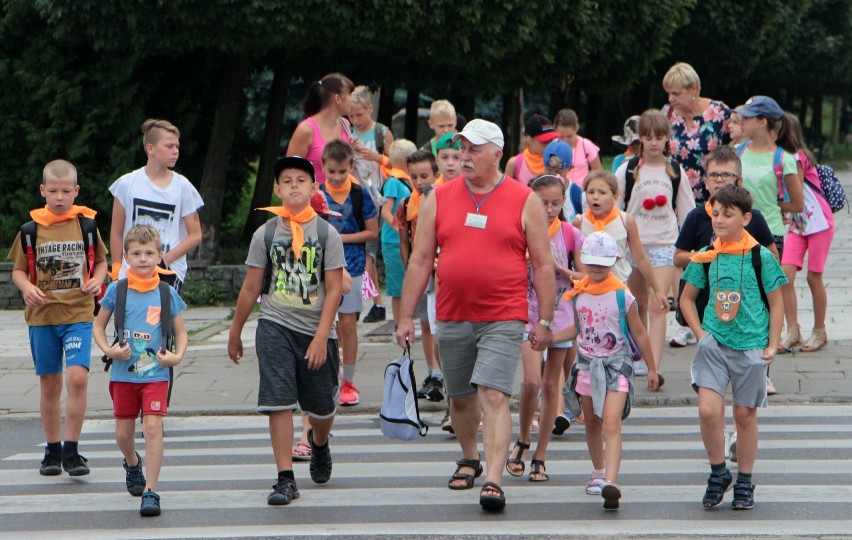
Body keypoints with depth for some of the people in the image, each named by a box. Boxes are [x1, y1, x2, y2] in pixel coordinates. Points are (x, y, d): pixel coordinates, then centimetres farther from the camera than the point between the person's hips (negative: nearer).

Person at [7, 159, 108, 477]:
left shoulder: (86, 224, 3)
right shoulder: (32, 228, 2)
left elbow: (101, 261, 14)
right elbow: (18, 270, 8)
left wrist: (97, 280, -7)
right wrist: (27, 288, -12)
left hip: (78, 313, -1)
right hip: (41, 316, 1)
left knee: (77, 376, -17)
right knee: (49, 384, 7)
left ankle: (71, 450, -9)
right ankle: (52, 450, 21)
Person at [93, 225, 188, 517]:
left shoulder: (167, 293, -1)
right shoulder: (117, 290, 0)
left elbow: (181, 333, 8)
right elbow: (98, 326, 9)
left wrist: (177, 356, -11)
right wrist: (108, 350, -9)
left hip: (155, 373, -2)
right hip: (123, 373, 2)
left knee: (153, 427, -14)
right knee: (123, 432, 11)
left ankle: (150, 492, -13)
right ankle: (132, 464, 44)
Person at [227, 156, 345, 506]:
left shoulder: (327, 234, -1)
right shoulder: (265, 234, 2)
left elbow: (333, 290, -4)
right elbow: (251, 287, 10)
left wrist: (321, 337, -12)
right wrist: (235, 332, 14)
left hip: (316, 329, 0)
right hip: (275, 325, 0)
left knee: (321, 406, 10)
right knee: (278, 401, -12)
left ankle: (319, 444, 45)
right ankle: (285, 478, -9)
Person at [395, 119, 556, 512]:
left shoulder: (525, 201, 0)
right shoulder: (439, 199, 6)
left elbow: (543, 264, 2)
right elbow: (420, 261, 9)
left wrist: (545, 321, -1)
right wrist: (406, 317, 6)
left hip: (503, 320, -4)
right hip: (452, 318, 4)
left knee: (494, 397, -16)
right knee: (460, 398, 16)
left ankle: (493, 481, -20)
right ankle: (469, 460, 40)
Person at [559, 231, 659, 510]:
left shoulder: (622, 295, -9)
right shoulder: (577, 293, 4)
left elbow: (639, 333, 0)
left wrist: (652, 369, 8)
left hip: (616, 364, -5)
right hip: (587, 363, 5)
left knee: (611, 424, -18)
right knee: (591, 423, 16)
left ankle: (611, 482, -30)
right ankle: (598, 473, 36)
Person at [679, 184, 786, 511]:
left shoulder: (761, 257, -5)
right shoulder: (706, 258, 2)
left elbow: (776, 303, 2)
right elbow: (686, 299, 15)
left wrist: (772, 346, -2)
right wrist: (701, 334, 5)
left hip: (751, 346, -2)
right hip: (714, 345, 2)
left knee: (745, 414, 7)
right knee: (708, 410, -13)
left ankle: (744, 483, 21)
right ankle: (718, 473, 7)